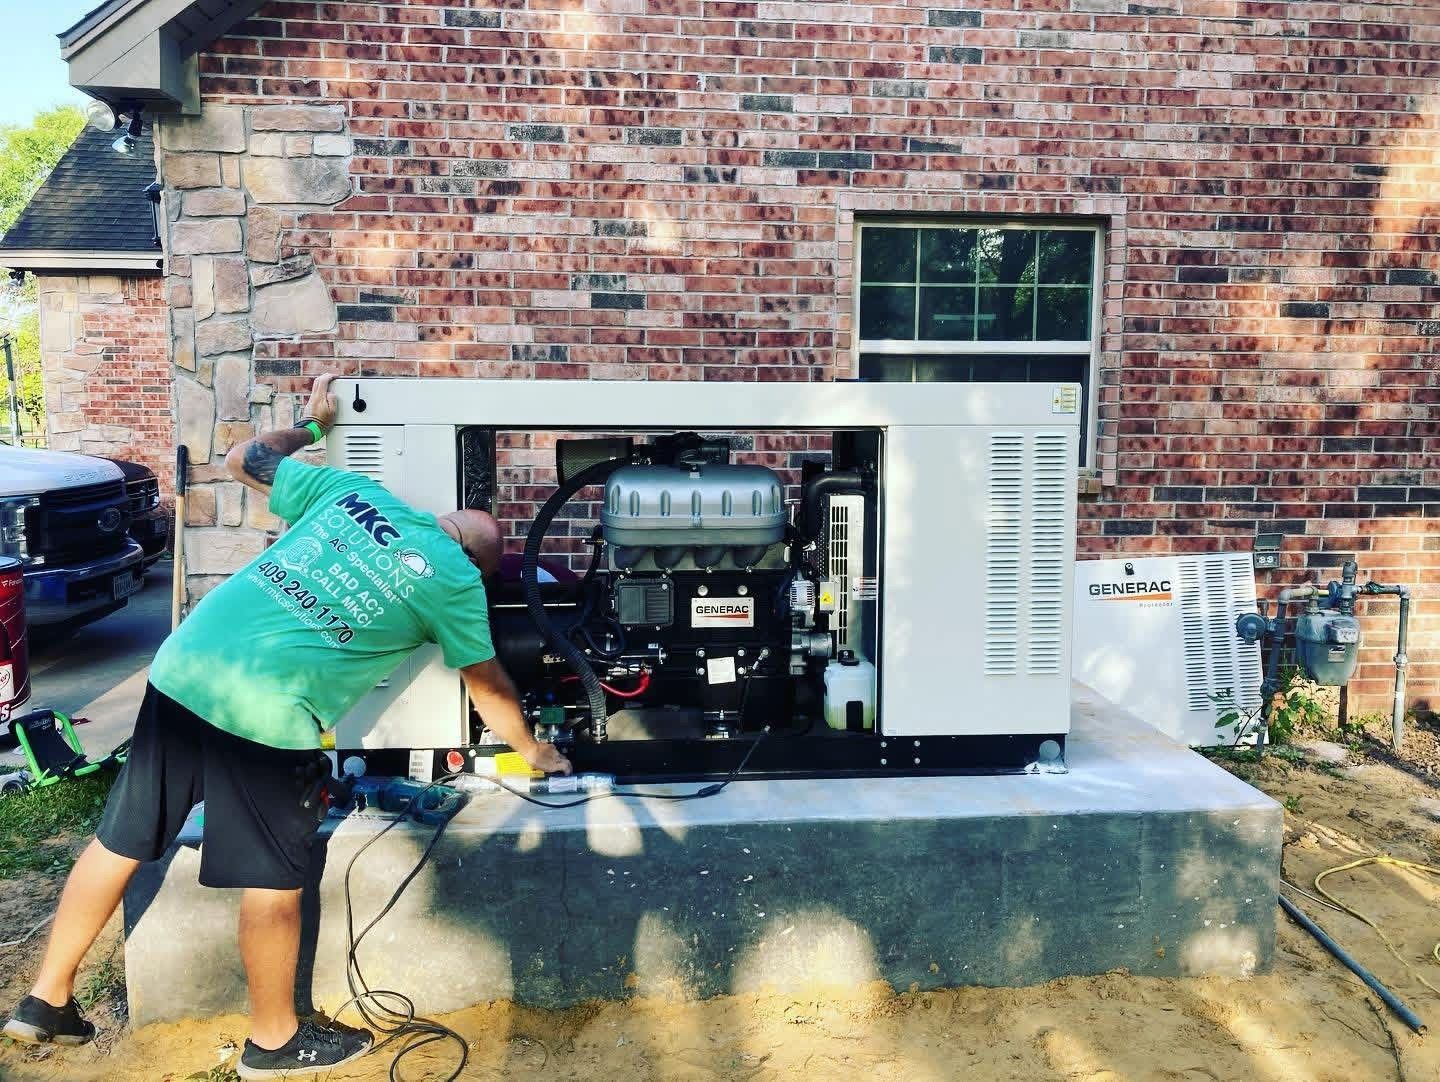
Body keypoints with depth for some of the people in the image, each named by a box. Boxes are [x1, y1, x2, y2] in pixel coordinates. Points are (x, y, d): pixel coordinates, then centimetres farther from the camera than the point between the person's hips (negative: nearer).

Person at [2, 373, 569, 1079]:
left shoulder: (350, 487, 15)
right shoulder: (454, 578, 4)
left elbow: (240, 460, 25)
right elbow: (489, 691, 15)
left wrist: (311, 424, 41)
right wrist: (532, 751, 31)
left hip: (180, 667, 6)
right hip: (263, 711, -6)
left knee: (121, 842, 20)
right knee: (272, 881, 12)